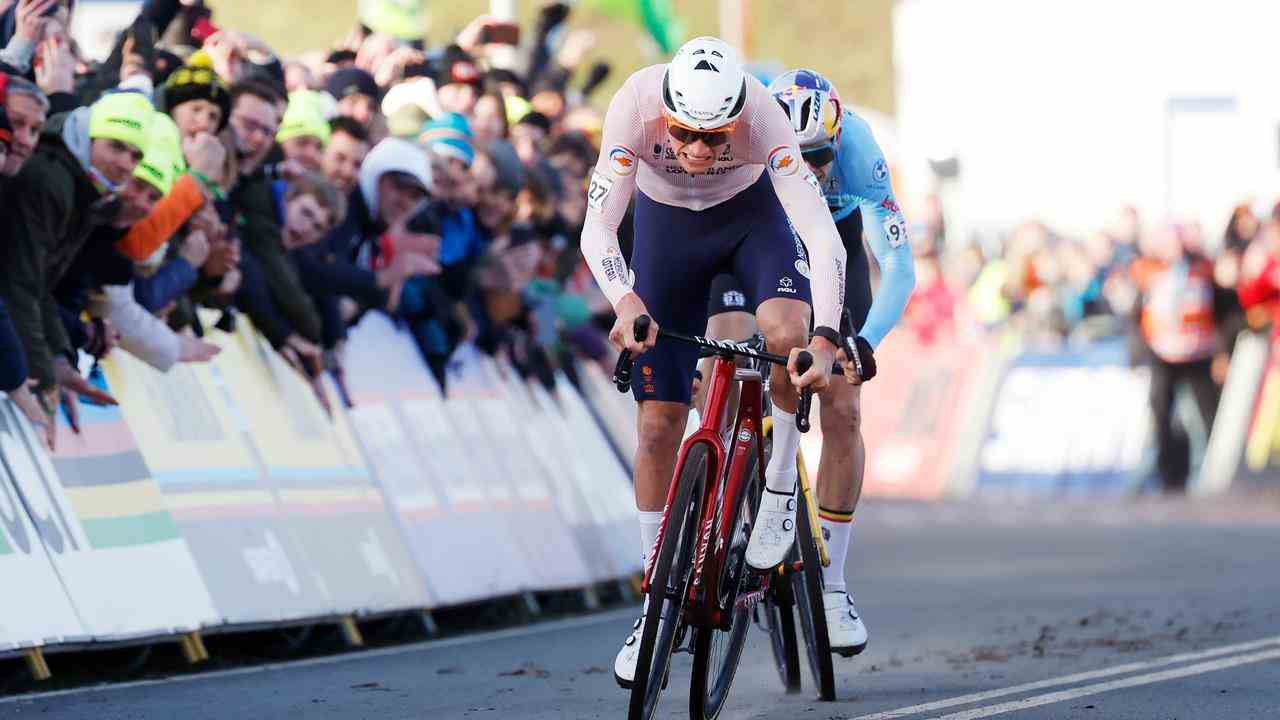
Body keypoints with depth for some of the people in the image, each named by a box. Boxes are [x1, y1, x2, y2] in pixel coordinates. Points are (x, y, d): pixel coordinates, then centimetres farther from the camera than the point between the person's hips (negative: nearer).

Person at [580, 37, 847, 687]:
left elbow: (821, 234, -40)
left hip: (752, 214, -1)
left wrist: (825, 338, -52)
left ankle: (779, 489, -9)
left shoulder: (761, 116, -36)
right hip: (666, 225, 1)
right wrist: (625, 302, -55)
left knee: (788, 333, -33)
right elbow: (597, 228, -36)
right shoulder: (636, 105, -35)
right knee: (658, 421, -3)